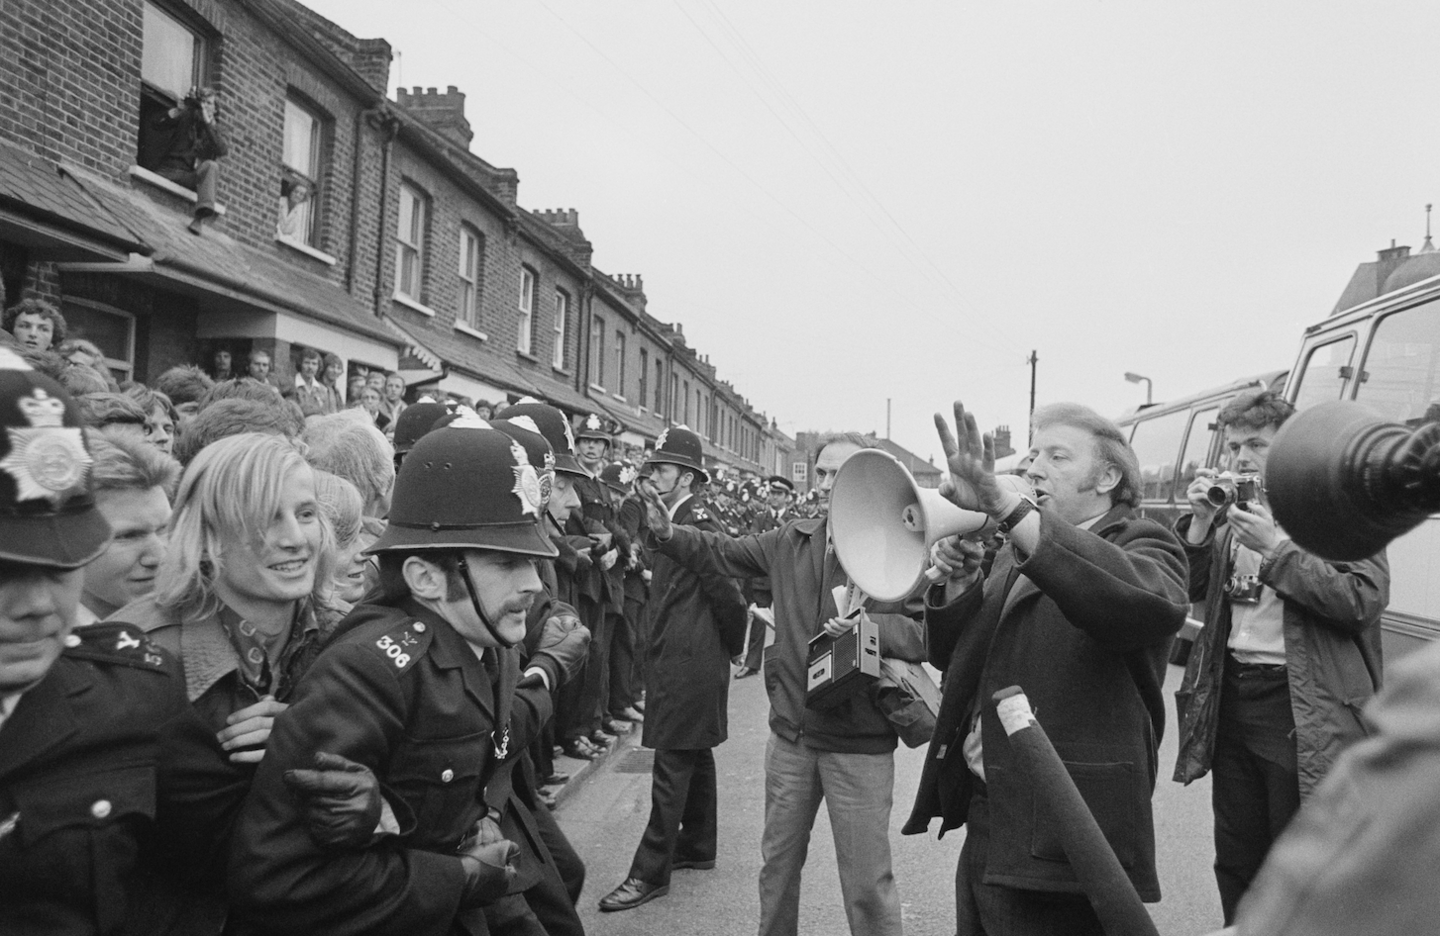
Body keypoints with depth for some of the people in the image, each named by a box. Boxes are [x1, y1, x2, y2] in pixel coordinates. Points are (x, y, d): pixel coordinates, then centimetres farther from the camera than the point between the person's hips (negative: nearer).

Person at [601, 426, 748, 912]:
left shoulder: (699, 523, -17)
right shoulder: (677, 522, 11)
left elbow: (724, 588, -17)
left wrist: (732, 641, -5)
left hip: (691, 663, -10)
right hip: (682, 658, 10)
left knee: (672, 764, -5)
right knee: (694, 756, 18)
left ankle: (651, 872, 1)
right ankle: (697, 846, 32)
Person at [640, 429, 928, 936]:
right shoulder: (792, 540, 5)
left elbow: (929, 632, -15)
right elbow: (720, 553, 10)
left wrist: (869, 624, -31)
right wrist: (667, 533, -8)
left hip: (860, 744, -5)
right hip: (791, 732, 5)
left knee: (868, 884, 5)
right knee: (778, 861, 21)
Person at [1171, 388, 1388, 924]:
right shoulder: (1233, 511, 12)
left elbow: (1364, 599, -16)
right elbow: (1192, 591, 10)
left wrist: (1274, 547, -20)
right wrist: (1201, 523, -4)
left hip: (1303, 711, -6)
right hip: (1232, 696, 6)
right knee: (1236, 859, 16)